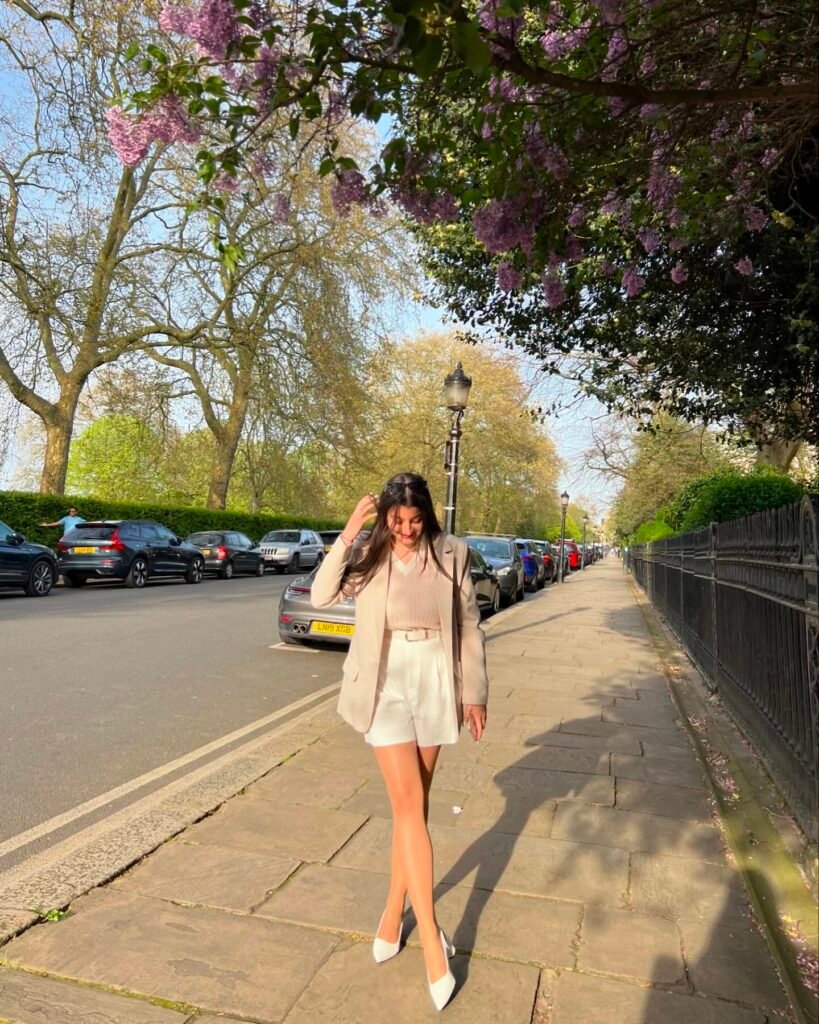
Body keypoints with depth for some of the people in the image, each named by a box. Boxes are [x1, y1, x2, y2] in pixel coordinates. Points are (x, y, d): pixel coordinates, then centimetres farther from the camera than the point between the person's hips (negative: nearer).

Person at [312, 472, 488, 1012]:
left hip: (436, 685, 2)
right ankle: (432, 941, 5)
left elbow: (470, 625, 2)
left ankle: (394, 911, 32)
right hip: (386, 686, -2)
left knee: (416, 804, 13)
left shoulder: (451, 553, -4)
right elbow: (322, 595, -18)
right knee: (408, 805, -5)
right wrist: (348, 534, -23)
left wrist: (475, 692, 3)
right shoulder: (368, 553, -4)